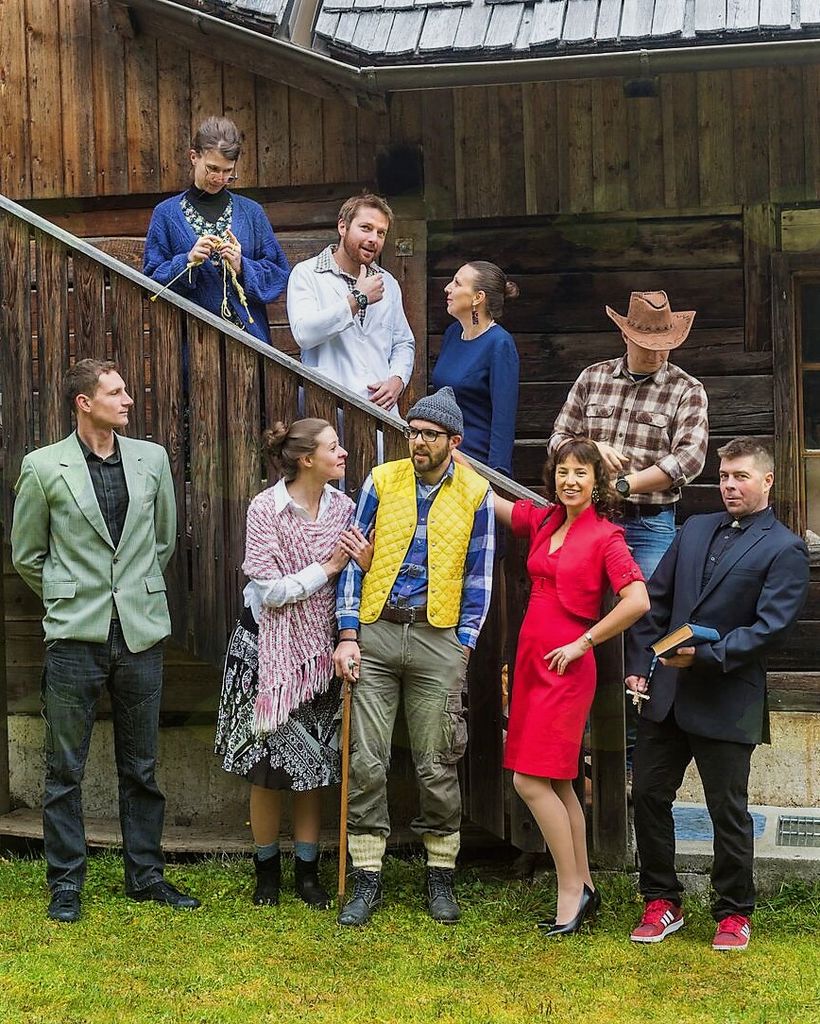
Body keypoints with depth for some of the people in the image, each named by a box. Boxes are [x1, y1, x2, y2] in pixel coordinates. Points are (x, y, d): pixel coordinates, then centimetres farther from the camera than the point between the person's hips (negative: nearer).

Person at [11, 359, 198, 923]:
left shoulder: (152, 459, 5)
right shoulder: (43, 467, -4)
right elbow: (26, 553, 6)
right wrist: (69, 599, 10)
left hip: (142, 634, 3)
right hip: (75, 637, -3)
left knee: (142, 768, 11)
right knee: (65, 770, 5)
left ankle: (146, 875, 23)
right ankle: (66, 884, 16)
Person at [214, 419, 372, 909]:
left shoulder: (342, 505, -1)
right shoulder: (266, 508, -15)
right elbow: (271, 592, -17)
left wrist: (366, 563, -16)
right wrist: (327, 568, -15)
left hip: (321, 647, 4)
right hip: (271, 647, -4)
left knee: (315, 763, 9)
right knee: (268, 763, 5)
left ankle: (308, 869, 21)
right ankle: (268, 868, 22)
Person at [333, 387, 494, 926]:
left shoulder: (475, 493, 3)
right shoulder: (382, 480, 4)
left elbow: (478, 576, 7)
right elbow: (354, 558, 6)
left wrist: (463, 646, -1)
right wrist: (348, 634, -1)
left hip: (438, 638, -1)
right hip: (375, 634, 1)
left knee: (437, 764, 3)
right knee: (367, 760, 0)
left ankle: (441, 875, 18)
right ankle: (368, 877, 9)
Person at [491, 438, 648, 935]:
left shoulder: (605, 535, -8)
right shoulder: (542, 521, 10)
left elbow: (637, 601, -17)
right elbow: (490, 502, 21)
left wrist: (583, 643, -12)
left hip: (566, 665, -7)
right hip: (532, 658, 7)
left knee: (531, 779, -9)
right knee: (556, 782, 10)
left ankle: (571, 889, 2)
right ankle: (583, 887, 19)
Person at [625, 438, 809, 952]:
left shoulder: (785, 550, -5)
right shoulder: (695, 530, 13)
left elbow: (771, 627, -14)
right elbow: (656, 600, 13)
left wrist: (705, 656, -21)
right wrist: (640, 666, 5)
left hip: (728, 702, -5)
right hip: (667, 693, 6)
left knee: (729, 811, 5)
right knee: (649, 795, 9)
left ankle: (734, 914, 21)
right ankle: (662, 903, 23)